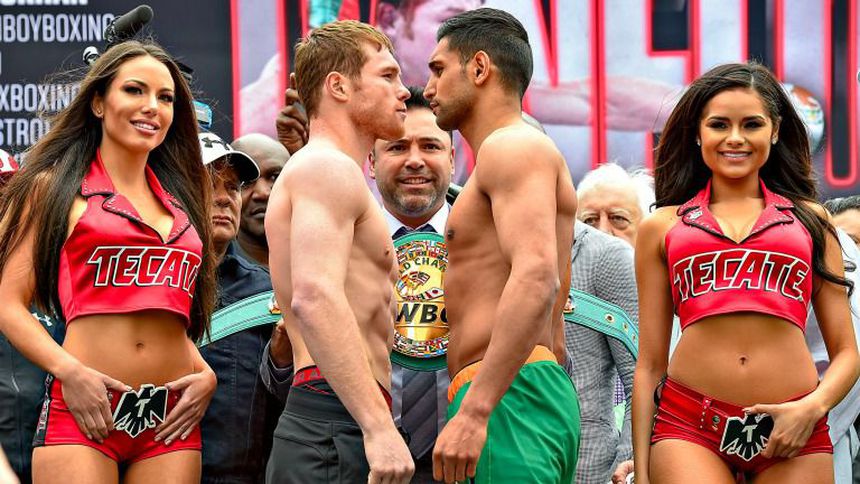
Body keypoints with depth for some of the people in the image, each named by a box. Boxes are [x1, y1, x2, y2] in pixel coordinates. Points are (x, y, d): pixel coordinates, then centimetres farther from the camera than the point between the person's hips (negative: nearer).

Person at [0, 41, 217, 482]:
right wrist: (69, 370, -15)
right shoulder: (56, 186, 6)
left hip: (172, 418, 4)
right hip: (86, 410, -4)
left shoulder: (179, 196, 19)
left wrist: (206, 374, 7)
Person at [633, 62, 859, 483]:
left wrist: (813, 406, -7)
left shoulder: (811, 220, 14)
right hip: (688, 429, -1)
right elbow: (649, 363, 14)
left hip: (792, 435, 1)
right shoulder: (661, 228, 14)